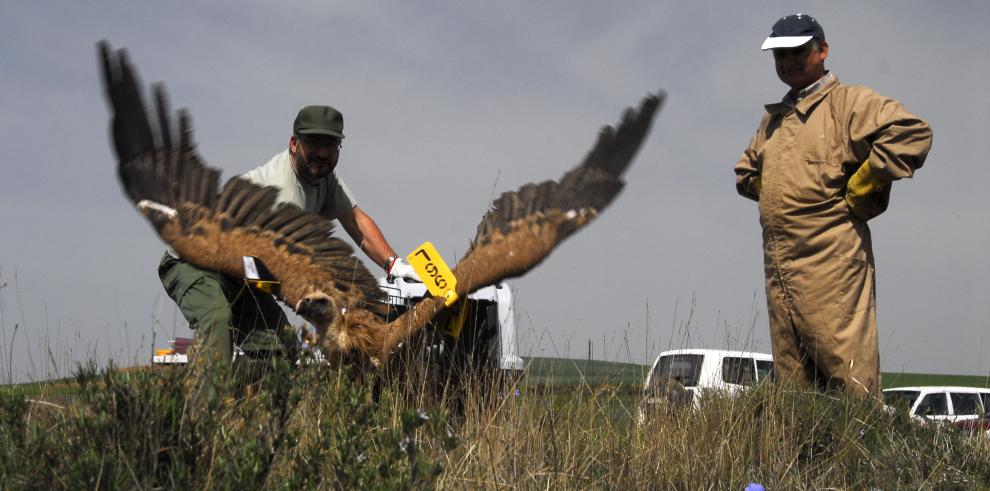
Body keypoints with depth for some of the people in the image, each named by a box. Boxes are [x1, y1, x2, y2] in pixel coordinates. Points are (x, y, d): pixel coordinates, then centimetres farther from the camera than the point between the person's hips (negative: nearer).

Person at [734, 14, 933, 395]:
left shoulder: (849, 102, 0)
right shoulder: (774, 118, 24)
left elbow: (912, 133, -15)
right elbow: (745, 171, 38)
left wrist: (860, 187, -12)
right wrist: (770, 191, 17)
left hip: (831, 259, -8)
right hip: (778, 265, 8)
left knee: (848, 365, -13)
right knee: (791, 377, 6)